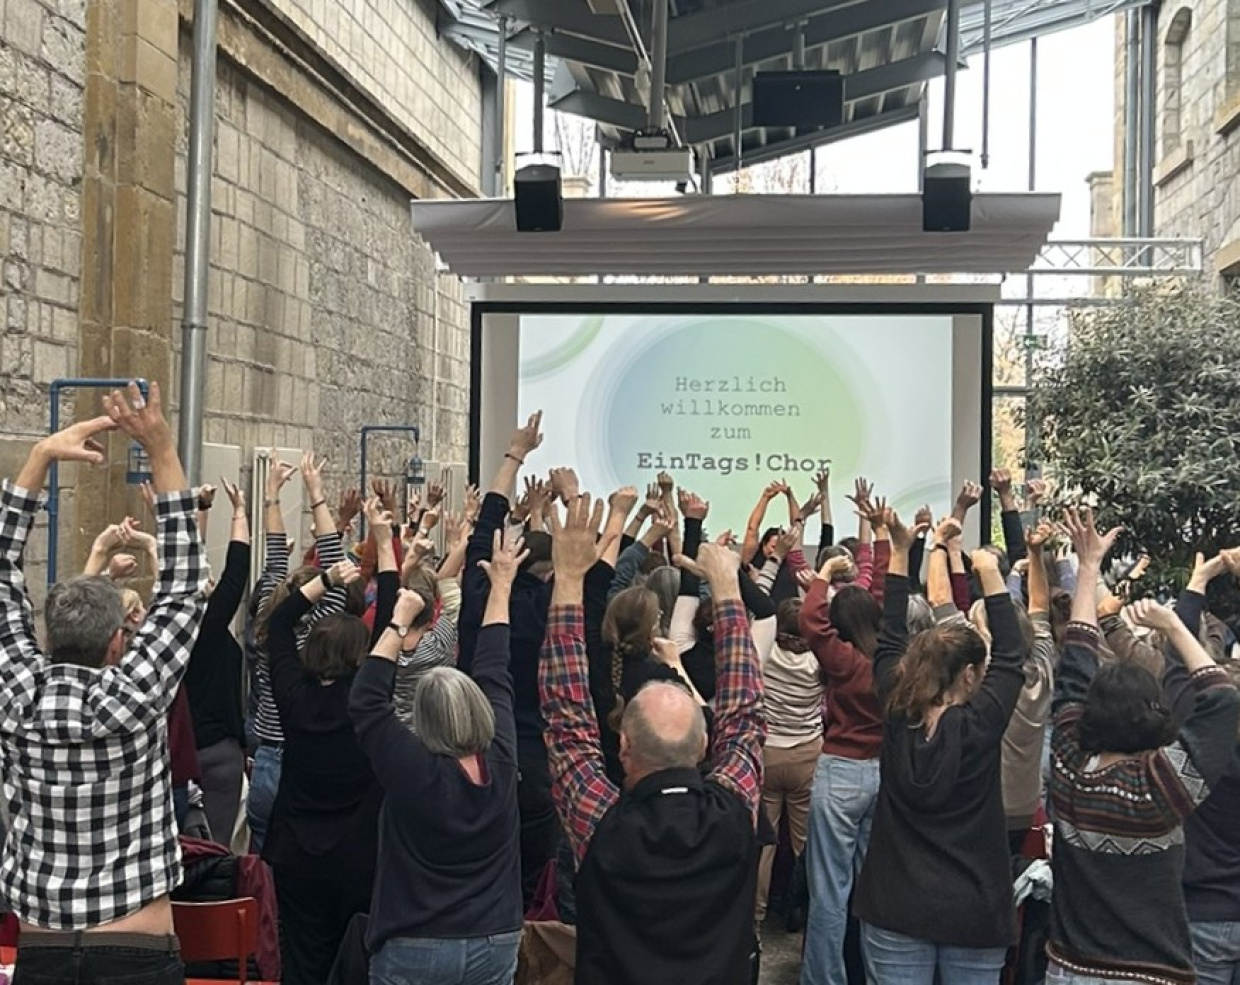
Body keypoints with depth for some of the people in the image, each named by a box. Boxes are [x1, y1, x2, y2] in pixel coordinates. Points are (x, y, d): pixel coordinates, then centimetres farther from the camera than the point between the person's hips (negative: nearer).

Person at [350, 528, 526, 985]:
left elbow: (366, 700, -10)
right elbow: (495, 674, 3)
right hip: (494, 946, 4)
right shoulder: (500, 761, -9)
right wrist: (501, 586, 14)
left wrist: (399, 623, -7)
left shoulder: (413, 770, -19)